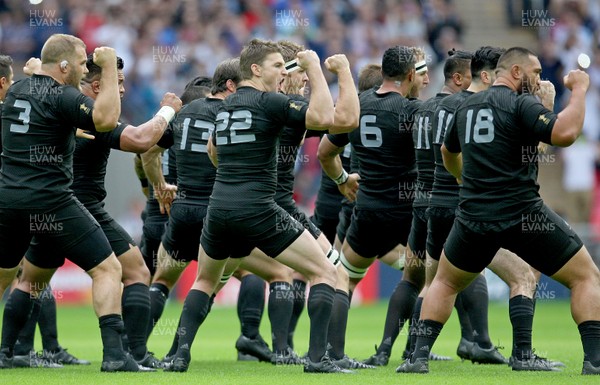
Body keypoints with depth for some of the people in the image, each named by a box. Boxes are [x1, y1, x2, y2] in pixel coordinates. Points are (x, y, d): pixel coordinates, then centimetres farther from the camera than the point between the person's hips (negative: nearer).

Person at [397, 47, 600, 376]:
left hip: (474, 217, 5)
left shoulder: (467, 106, 13)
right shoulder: (521, 103, -8)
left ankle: (419, 357, 14)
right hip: (523, 214, -5)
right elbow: (564, 134, -23)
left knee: (445, 283, 27)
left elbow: (448, 153, 31)